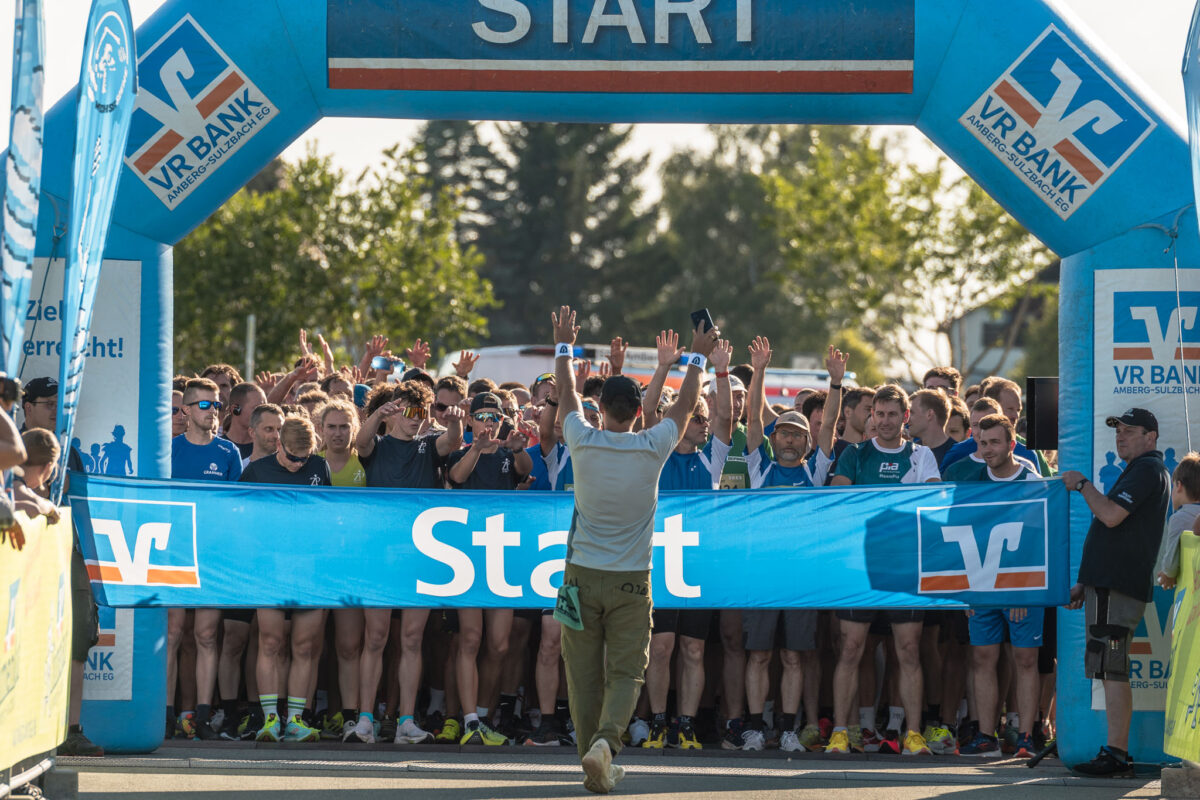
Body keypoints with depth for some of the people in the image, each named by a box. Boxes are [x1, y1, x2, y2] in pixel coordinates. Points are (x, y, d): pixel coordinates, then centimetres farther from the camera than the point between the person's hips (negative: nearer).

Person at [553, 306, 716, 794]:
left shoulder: (584, 443, -6)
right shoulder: (652, 448, -8)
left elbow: (567, 396, 13)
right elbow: (685, 404, 10)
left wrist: (564, 347, 29)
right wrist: (698, 358, 26)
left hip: (582, 576, 1)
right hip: (631, 581, -1)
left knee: (584, 675, 7)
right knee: (625, 673, 0)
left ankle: (595, 766, 8)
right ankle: (605, 740, -24)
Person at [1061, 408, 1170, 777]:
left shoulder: (1148, 470, -9)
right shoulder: (1141, 471, 25)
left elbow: (1111, 515, -22)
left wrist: (1082, 484, -7)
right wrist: (1085, 584, 25)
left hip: (1118, 588, -11)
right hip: (1110, 586, 11)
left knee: (1112, 670, -13)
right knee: (1110, 671, 10)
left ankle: (1116, 756, -16)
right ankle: (1116, 754, 11)